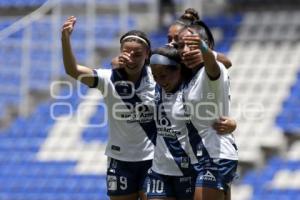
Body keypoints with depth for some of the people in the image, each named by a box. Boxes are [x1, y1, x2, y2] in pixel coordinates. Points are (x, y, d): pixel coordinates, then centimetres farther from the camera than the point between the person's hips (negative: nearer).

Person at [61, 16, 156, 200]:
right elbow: (73, 70, -25)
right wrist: (65, 38, -38)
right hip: (120, 159, 0)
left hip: (152, 158, 0)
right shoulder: (109, 79, -11)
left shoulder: (155, 77, -8)